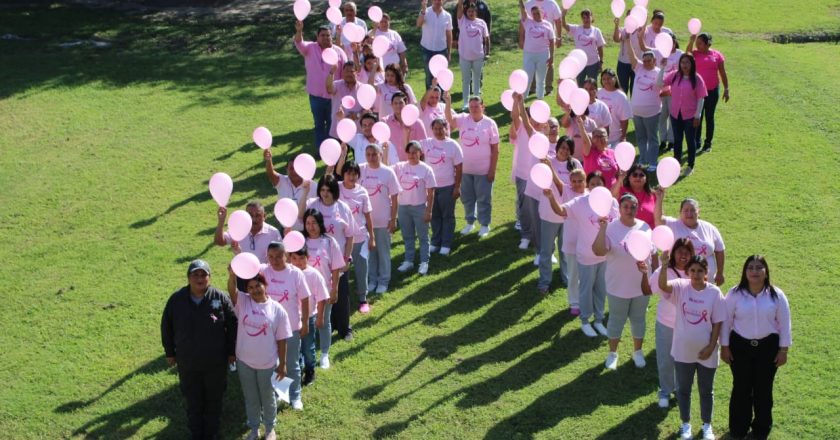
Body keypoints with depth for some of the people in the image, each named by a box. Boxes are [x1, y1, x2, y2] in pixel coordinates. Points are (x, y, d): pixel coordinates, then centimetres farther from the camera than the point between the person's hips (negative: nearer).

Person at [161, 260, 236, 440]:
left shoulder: (221, 298, -12)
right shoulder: (177, 299, -8)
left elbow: (233, 325, -3)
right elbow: (166, 327, 4)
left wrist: (231, 351, 0)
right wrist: (169, 352, 7)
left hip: (216, 362, -1)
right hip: (187, 363, 1)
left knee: (214, 399, 15)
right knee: (193, 401, 13)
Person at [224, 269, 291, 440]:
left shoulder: (277, 310, -11)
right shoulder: (242, 301, -8)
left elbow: (281, 340, -6)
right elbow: (232, 290, -30)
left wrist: (283, 364, -3)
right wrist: (232, 275, -53)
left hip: (267, 364, -2)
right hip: (244, 361, 2)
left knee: (268, 398, 17)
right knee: (250, 398, 19)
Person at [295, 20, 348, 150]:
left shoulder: (339, 52, -1)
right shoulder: (310, 48, 0)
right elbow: (299, 43, -20)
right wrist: (299, 31, -42)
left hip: (334, 96, 0)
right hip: (316, 95, 0)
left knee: (332, 123, 10)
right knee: (319, 124, 11)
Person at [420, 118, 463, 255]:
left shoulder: (453, 145, -6)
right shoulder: (426, 143, 2)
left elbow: (459, 168, -5)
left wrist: (457, 187, -8)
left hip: (447, 187, -3)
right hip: (430, 186, 3)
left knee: (447, 216, 6)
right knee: (434, 215, 13)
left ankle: (446, 244, 14)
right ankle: (435, 242, 25)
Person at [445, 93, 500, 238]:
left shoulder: (490, 124, -9)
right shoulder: (463, 119, -3)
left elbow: (495, 149, -7)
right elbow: (450, 119, -24)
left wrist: (492, 170, -9)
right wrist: (448, 103, -42)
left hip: (483, 170, -3)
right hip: (465, 169, 3)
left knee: (483, 199, 8)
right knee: (467, 198, 16)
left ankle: (485, 225, 23)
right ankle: (470, 222, 34)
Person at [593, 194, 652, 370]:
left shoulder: (645, 227, -2)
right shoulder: (611, 228, -15)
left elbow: (653, 252, 8)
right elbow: (598, 251, -28)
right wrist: (602, 228, -36)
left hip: (642, 285, 3)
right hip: (618, 286, -3)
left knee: (638, 319, 17)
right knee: (616, 320, 12)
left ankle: (638, 351, 36)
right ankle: (613, 353, 30)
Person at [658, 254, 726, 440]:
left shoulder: (714, 292, -11)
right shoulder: (680, 287, -11)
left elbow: (718, 322, -6)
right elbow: (662, 285, -33)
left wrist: (711, 347, -10)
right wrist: (664, 265, -49)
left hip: (705, 352, 0)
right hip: (683, 350, 1)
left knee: (706, 390, 17)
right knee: (683, 389, 16)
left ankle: (707, 425, 36)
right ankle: (686, 423, 36)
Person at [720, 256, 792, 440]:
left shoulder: (776, 295, -7)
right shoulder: (735, 294, -8)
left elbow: (784, 323, -1)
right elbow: (726, 321, -1)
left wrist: (783, 349, -2)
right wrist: (724, 346, -1)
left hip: (768, 346, 0)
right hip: (740, 345, 0)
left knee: (764, 388, 10)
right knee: (741, 388, 8)